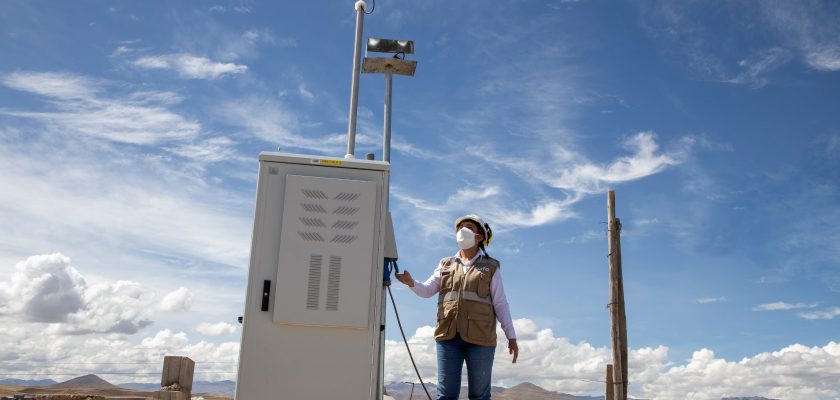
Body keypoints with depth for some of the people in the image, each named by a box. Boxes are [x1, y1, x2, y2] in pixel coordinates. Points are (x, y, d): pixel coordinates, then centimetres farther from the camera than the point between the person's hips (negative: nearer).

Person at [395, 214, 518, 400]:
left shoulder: (490, 267, 10)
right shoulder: (445, 265, 17)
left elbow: (500, 303, 7)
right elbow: (427, 290, 6)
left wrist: (511, 336, 0)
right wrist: (411, 283, -16)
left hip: (479, 337, -2)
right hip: (448, 336, 2)